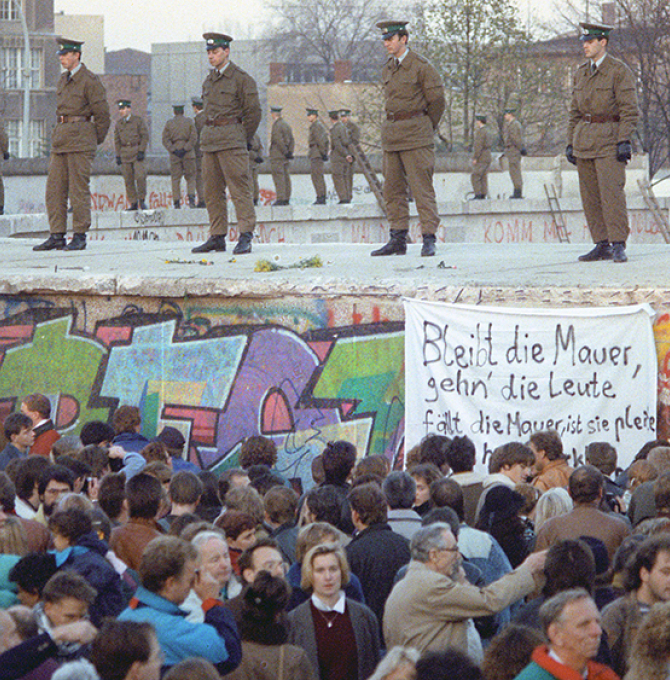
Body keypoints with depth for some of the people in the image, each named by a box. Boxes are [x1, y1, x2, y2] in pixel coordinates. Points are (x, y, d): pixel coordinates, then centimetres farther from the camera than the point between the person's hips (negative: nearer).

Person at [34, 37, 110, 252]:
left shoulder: (90, 81, -7)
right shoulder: (63, 80, 16)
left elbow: (102, 114, -6)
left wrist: (96, 141, 3)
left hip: (81, 140, -8)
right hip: (60, 138, 8)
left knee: (79, 189, -6)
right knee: (54, 189, 2)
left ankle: (80, 237, -2)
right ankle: (56, 236, 4)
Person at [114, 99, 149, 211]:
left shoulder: (138, 121, -1)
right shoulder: (118, 124, 11)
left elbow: (145, 136, -4)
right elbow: (117, 141, 12)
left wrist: (141, 151, -14)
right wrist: (117, 156, 3)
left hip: (137, 152, -4)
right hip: (124, 153, 4)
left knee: (140, 176, -16)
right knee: (128, 180, 1)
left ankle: (141, 200, -2)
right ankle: (133, 204, 4)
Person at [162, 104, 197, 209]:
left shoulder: (169, 123, 5)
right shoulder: (189, 121, 3)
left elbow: (165, 140, -4)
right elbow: (194, 138, -7)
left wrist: (174, 150, -9)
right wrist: (185, 149, -10)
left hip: (174, 155, 1)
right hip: (188, 154, 0)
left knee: (175, 178, 4)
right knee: (190, 177, 7)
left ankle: (176, 201, -2)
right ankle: (191, 197, -12)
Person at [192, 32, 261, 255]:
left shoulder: (241, 79, -4)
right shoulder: (208, 81, 18)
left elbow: (253, 111, -4)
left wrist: (244, 140, -3)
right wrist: (208, 136, 14)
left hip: (232, 139, -8)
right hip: (210, 141, 8)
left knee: (239, 187, -10)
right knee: (212, 191, 6)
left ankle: (245, 237, -11)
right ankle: (217, 237, 11)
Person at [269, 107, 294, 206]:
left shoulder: (276, 125, -12)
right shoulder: (286, 125, 16)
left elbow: (279, 141, -19)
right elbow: (291, 141, 16)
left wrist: (286, 152, -14)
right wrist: (290, 152, 10)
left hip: (277, 156, -9)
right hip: (285, 157, 9)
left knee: (278, 176, -10)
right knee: (286, 176, 8)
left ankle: (281, 198, -16)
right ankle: (286, 198, 8)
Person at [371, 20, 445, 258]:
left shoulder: (421, 66, -8)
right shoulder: (387, 69, 13)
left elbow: (437, 101, -3)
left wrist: (425, 130, 6)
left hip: (415, 133, -7)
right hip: (391, 134, 7)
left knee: (421, 188, -8)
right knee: (393, 189, 6)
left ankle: (429, 240, -6)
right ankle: (398, 239, 9)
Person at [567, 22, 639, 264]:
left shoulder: (619, 71, -6)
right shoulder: (581, 73, 13)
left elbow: (629, 109, -10)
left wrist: (624, 141, -18)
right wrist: (571, 142, 13)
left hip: (610, 140, -7)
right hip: (584, 139, 7)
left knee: (612, 191, -13)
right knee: (590, 196, 5)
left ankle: (618, 246, -12)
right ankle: (602, 246, 10)